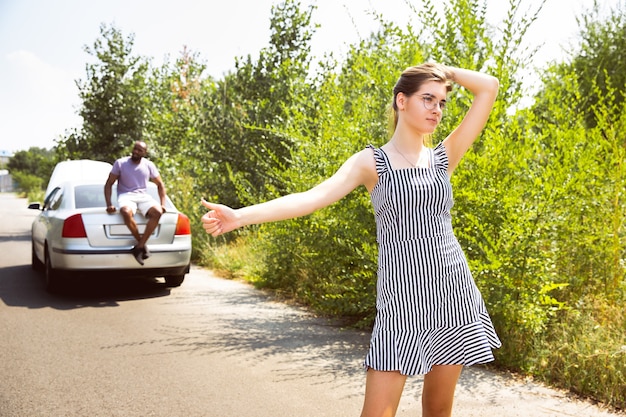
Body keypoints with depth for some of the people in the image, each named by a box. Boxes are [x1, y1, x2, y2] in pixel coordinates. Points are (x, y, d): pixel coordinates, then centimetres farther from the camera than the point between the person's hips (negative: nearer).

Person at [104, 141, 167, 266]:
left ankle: (139, 246, -28)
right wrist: (109, 204, -9)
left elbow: (160, 185, 17)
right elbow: (108, 184, 4)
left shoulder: (149, 165, 9)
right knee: (126, 212, -40)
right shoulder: (120, 163, 3)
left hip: (143, 196, 2)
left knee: (157, 212, -32)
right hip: (126, 196, -2)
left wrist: (163, 204, 4)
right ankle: (142, 243, -20)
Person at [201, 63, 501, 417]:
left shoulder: (444, 157, 9)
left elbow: (489, 88, 7)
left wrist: (442, 71, 11)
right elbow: (312, 198, -14)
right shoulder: (372, 162, 0)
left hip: (452, 289, 3)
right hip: (402, 294, -3)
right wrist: (240, 216, -25)